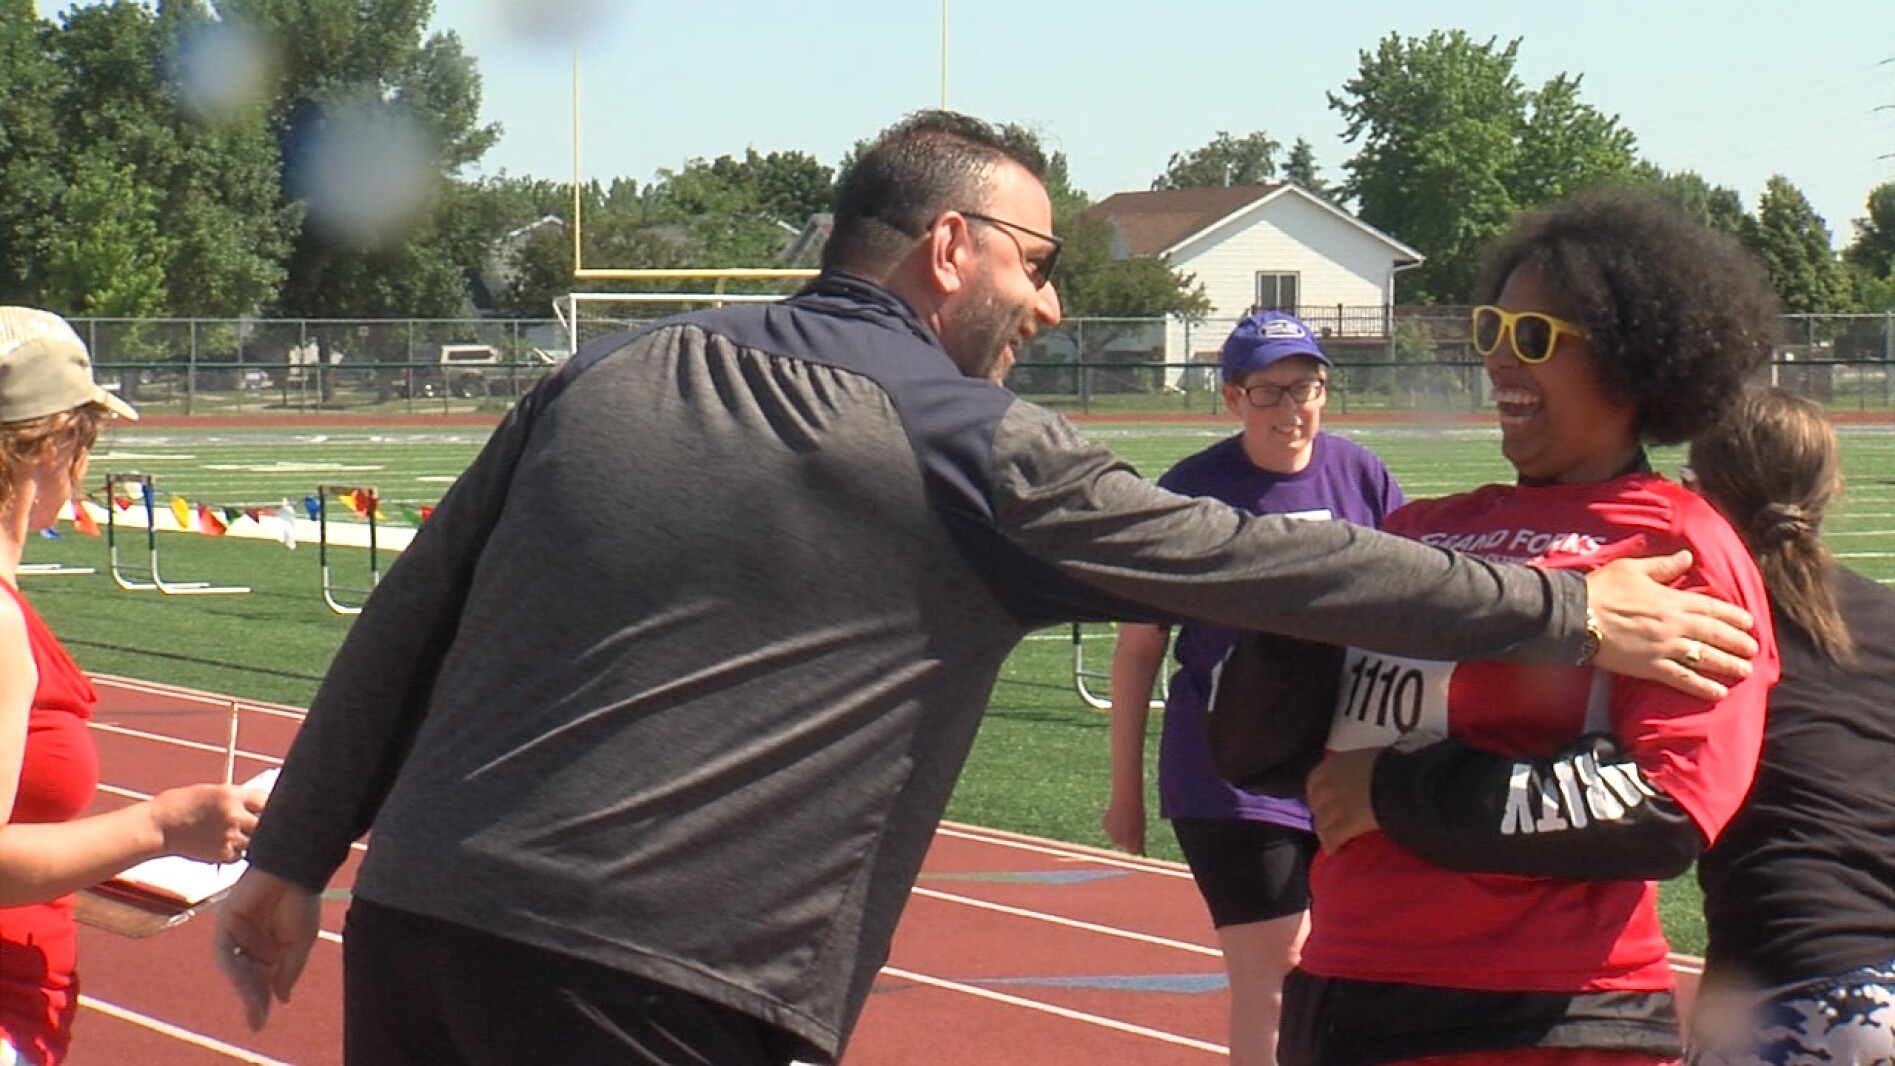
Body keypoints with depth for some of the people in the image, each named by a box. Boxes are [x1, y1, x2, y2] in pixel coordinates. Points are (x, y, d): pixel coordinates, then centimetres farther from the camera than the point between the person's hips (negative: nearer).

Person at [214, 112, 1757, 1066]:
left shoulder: (603, 381, 16)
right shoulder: (967, 445, 1)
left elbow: (401, 626, 15)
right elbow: (1265, 561, 4)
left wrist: (292, 861, 23)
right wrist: (1569, 613, 12)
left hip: (412, 922, 6)